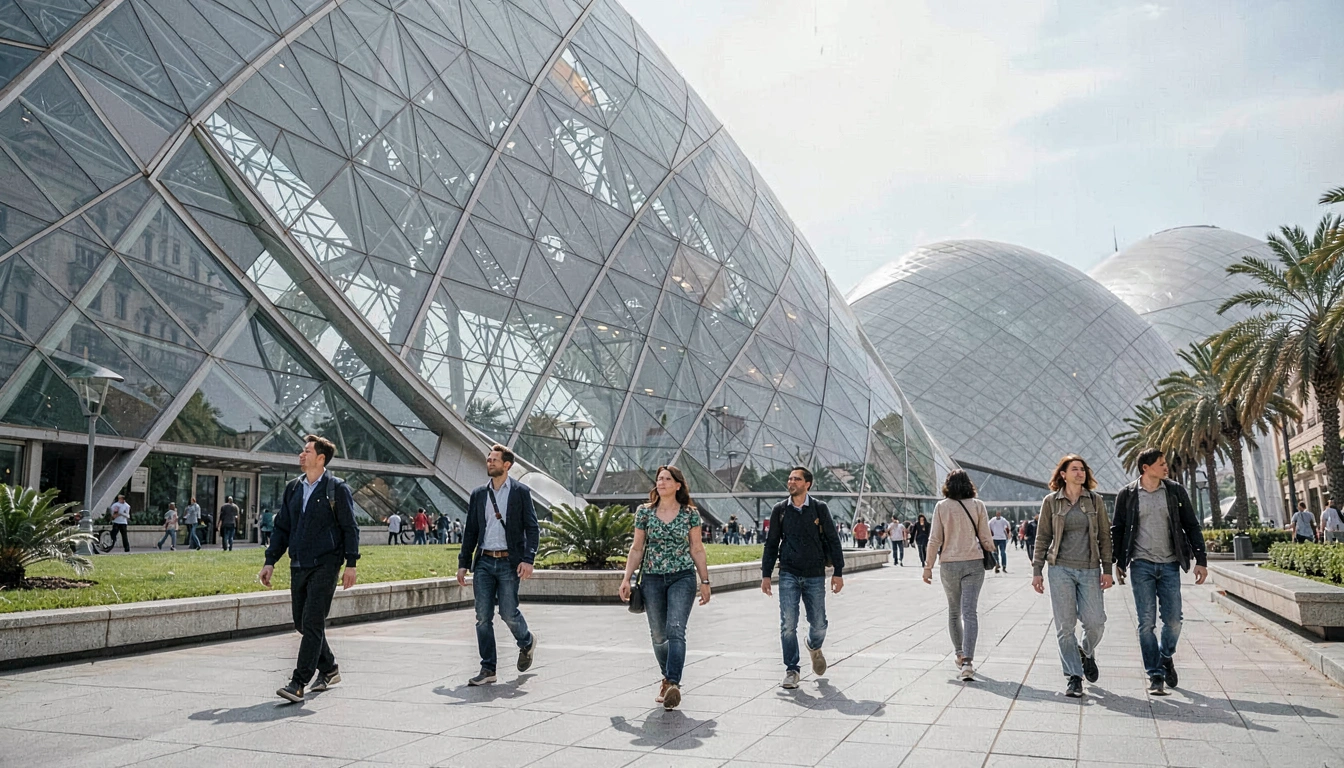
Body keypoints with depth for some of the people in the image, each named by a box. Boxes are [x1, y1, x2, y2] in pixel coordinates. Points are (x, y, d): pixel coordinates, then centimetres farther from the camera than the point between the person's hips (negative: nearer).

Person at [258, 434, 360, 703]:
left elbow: (350, 528, -5)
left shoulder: (337, 488, -4)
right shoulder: (292, 488, 13)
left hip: (325, 565, -7)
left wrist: (351, 564, -9)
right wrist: (270, 562, 9)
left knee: (312, 623, -9)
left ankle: (298, 683, -7)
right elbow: (281, 527, 16)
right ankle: (329, 670, 28)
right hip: (298, 566, 7)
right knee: (301, 623, 11)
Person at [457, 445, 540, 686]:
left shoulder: (520, 492, 0)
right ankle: (488, 669, 11)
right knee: (483, 617, 2)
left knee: (508, 613, -4)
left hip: (509, 563, -4)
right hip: (484, 562, 4)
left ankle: (526, 641, 28)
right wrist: (463, 563, 9)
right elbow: (470, 531, 14)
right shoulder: (478, 494, 11)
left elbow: (532, 528, -4)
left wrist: (528, 559, -15)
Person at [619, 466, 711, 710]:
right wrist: (626, 578, 2)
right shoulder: (644, 512, 4)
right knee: (658, 635, 9)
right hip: (652, 578, 2)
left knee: (676, 630, -17)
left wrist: (705, 581, 5)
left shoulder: (690, 513, 1)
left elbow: (697, 549, 5)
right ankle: (668, 678, 29)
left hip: (682, 577, -2)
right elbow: (637, 548, 8)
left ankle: (673, 684, -22)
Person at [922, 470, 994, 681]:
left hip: (949, 565, 0)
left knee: (954, 611, 17)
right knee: (970, 612, -4)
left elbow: (934, 540, -3)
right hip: (974, 563, 0)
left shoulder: (941, 507, -2)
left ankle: (960, 655, 27)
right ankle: (967, 660, -15)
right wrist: (992, 555, 19)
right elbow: (985, 538, 1)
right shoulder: (977, 505, -2)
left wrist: (928, 566, 4)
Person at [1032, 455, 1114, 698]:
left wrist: (1107, 569, 1)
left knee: (1095, 623, -3)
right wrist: (1037, 571, 1)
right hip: (1061, 569, -1)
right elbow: (1043, 537, 5)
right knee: (1065, 626, -2)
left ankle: (1087, 653, 31)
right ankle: (1073, 676, 10)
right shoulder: (1051, 502, 2)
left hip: (1090, 570, 1)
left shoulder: (1095, 500, 6)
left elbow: (1104, 536, 8)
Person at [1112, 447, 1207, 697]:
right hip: (1141, 565, -1)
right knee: (1147, 623, -2)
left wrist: (1200, 560, 2)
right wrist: (1118, 562, 6)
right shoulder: (1127, 494, 0)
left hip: (1170, 564, 2)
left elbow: (1191, 526, 7)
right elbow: (1117, 529, 7)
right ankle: (1155, 676, 6)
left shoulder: (1175, 491, 5)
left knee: (1173, 620, 1)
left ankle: (1166, 657, 30)